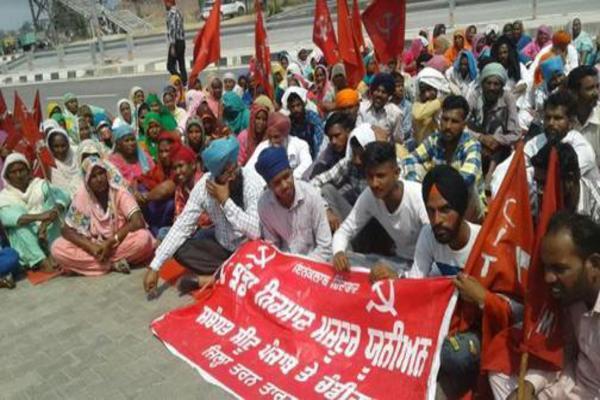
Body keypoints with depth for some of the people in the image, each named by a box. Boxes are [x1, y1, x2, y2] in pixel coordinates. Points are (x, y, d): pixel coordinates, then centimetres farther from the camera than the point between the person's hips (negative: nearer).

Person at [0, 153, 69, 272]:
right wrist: (39, 216, -37)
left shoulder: (40, 185, 8)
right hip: (24, 242, -1)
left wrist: (57, 209, -35)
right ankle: (42, 262, -39)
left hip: (50, 238, 1)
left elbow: (62, 196, -12)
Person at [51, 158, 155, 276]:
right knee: (57, 248, -23)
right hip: (93, 246, 3)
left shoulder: (119, 193, -12)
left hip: (119, 244, -3)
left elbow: (138, 222, -23)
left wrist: (111, 242, -25)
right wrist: (92, 248, -21)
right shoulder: (81, 196, -8)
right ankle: (113, 263, -20)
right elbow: (67, 230, -8)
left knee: (143, 237, -32)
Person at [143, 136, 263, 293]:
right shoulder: (203, 185, -16)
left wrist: (225, 200, -33)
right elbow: (182, 226, -13)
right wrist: (155, 266, -17)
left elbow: (256, 232, -34)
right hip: (222, 244, 4)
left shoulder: (252, 182, -26)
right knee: (181, 250, -14)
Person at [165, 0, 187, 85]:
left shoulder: (171, 13, -12)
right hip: (182, 42, 9)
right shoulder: (178, 12, 16)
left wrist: (172, 46, -21)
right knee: (182, 66, 10)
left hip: (176, 42, -9)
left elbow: (173, 29, -20)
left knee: (170, 66, -7)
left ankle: (183, 83, -16)